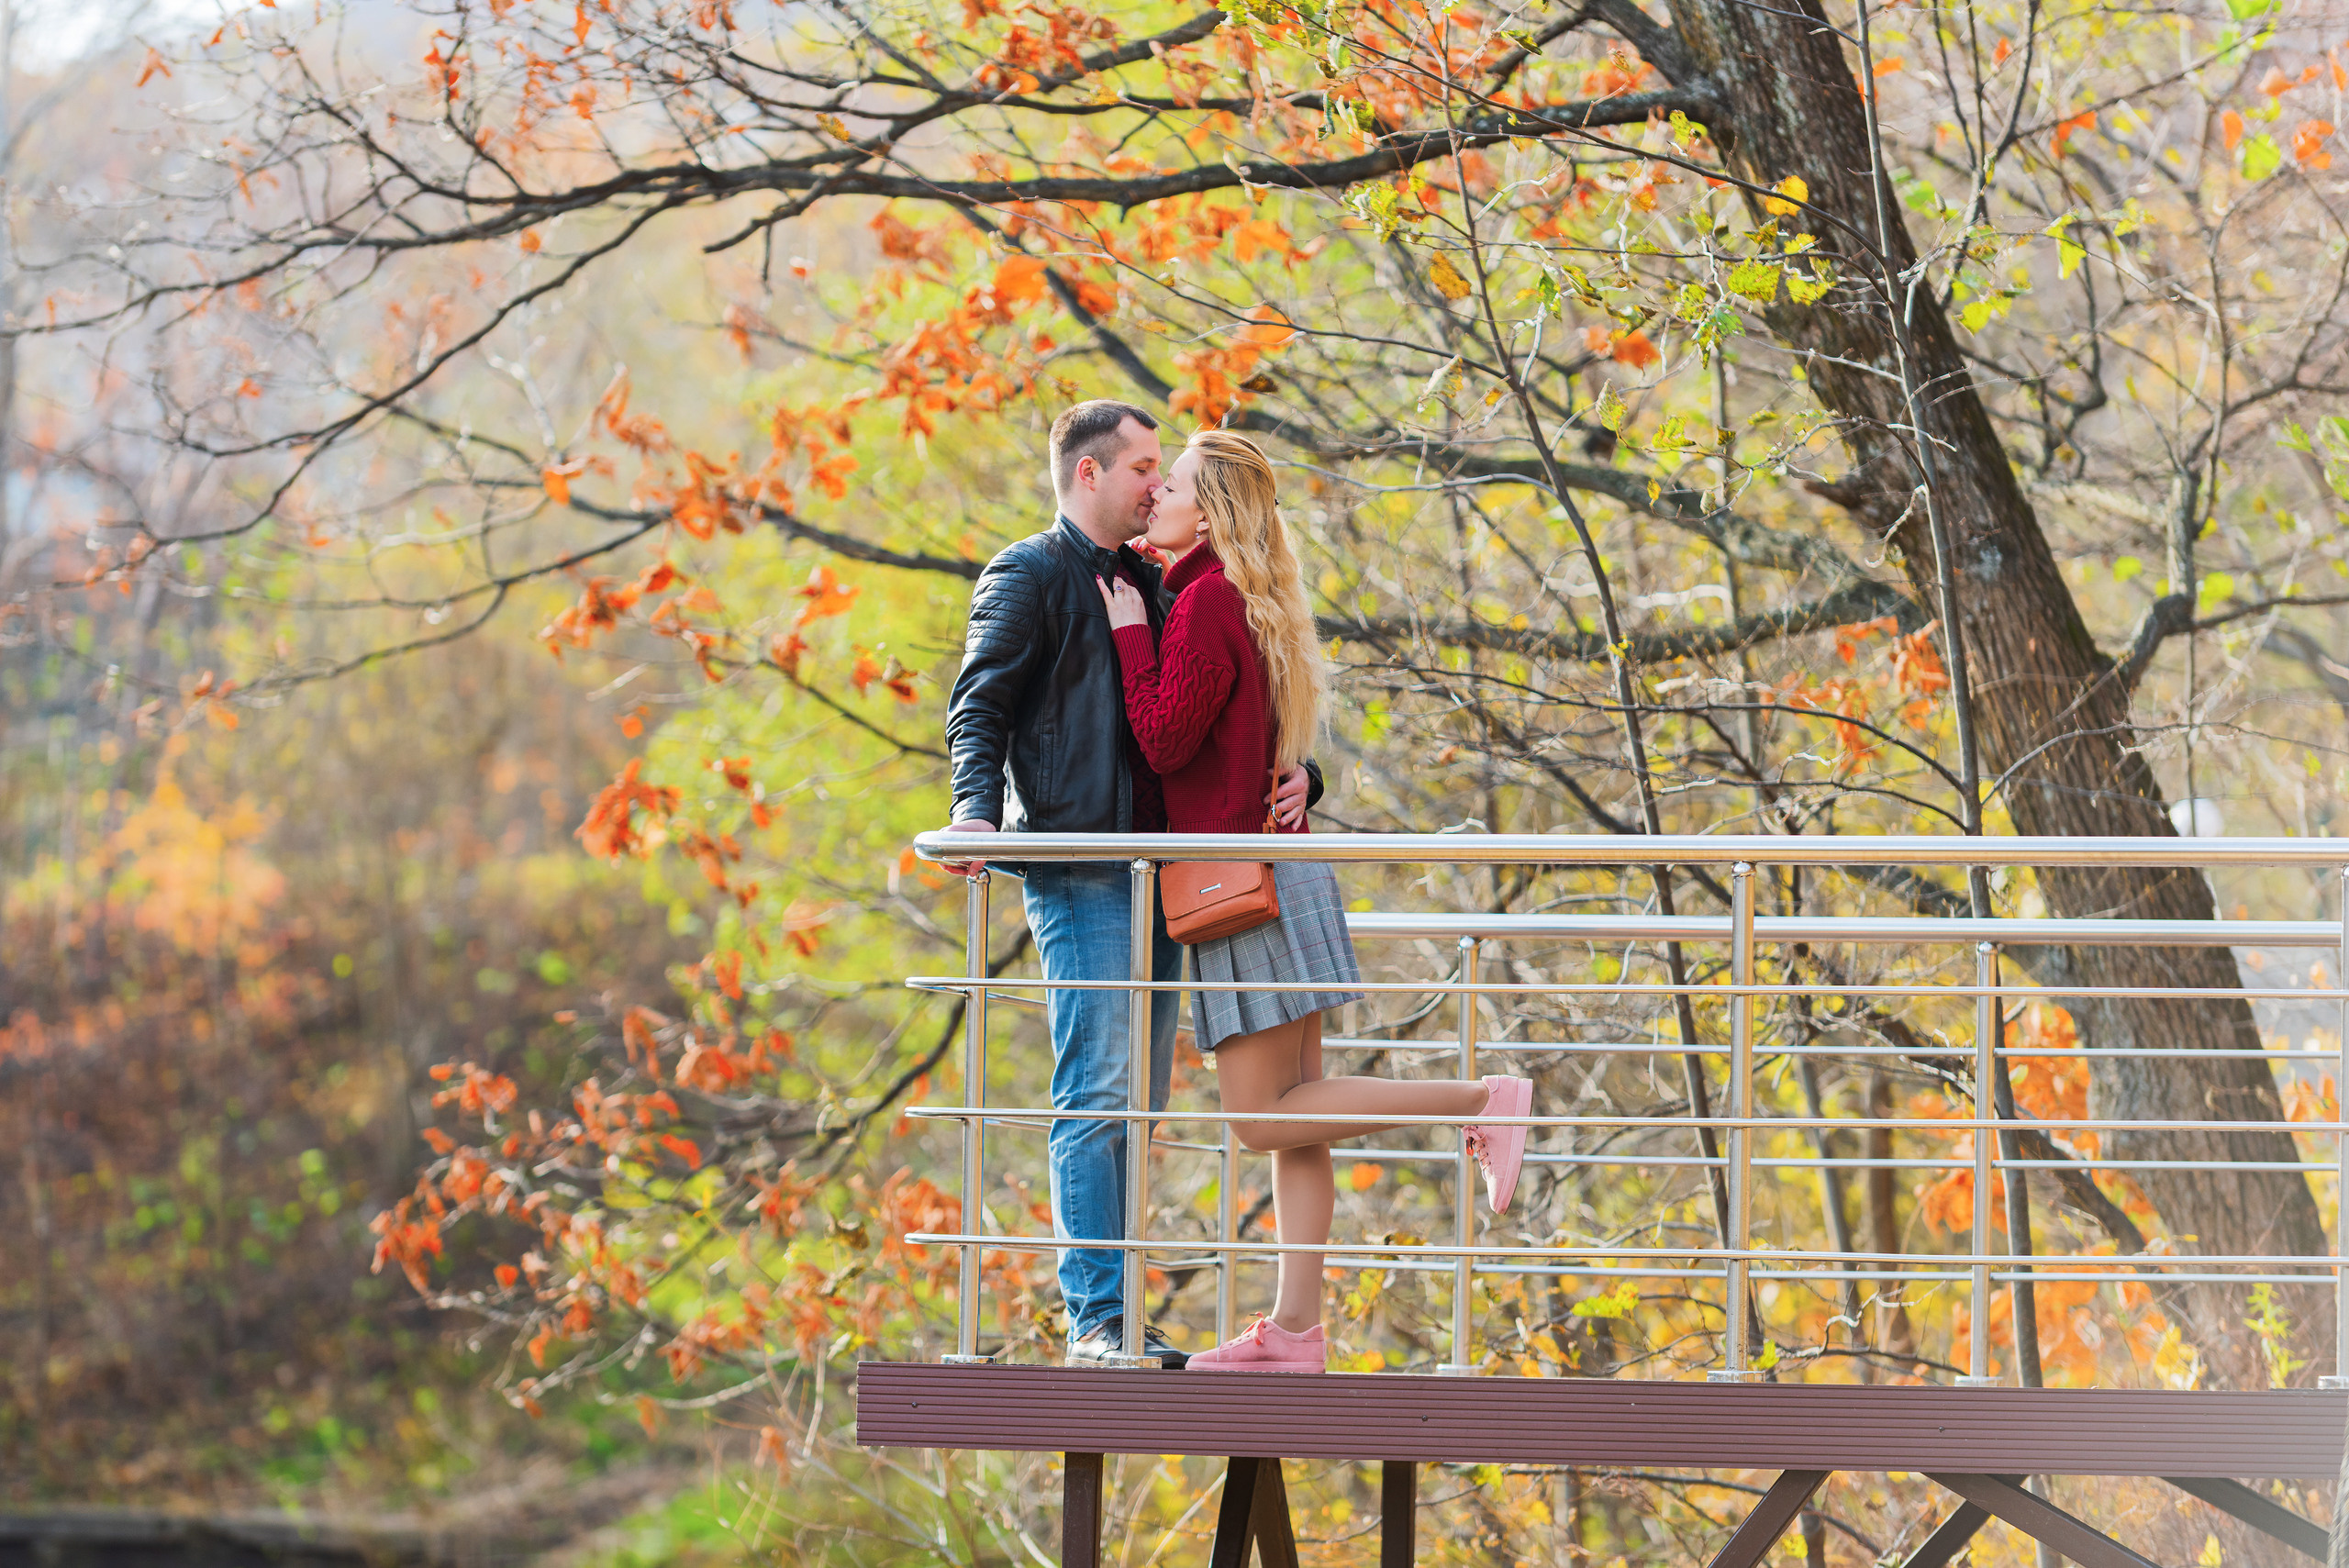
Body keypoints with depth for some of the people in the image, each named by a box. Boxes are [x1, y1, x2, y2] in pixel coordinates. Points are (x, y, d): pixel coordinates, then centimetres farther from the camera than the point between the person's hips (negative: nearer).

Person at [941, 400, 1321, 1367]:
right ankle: (1096, 1317, -14)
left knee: (1137, 1103, 7)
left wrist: (1293, 778, 4)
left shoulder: (1150, 586, 22)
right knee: (1097, 1095, -13)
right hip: (1079, 868, -8)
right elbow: (978, 706, -10)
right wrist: (976, 806, -29)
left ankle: (1115, 1318, 10)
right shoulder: (1030, 576, -1)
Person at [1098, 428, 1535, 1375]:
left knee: (1263, 1116, -8)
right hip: (1276, 866, 10)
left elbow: (1164, 740, -18)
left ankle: (1483, 1101, -9)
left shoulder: (1208, 601, -14)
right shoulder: (1247, 603, 14)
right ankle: (1295, 1332, 4)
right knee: (1292, 1113, 5)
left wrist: (1131, 633, -9)